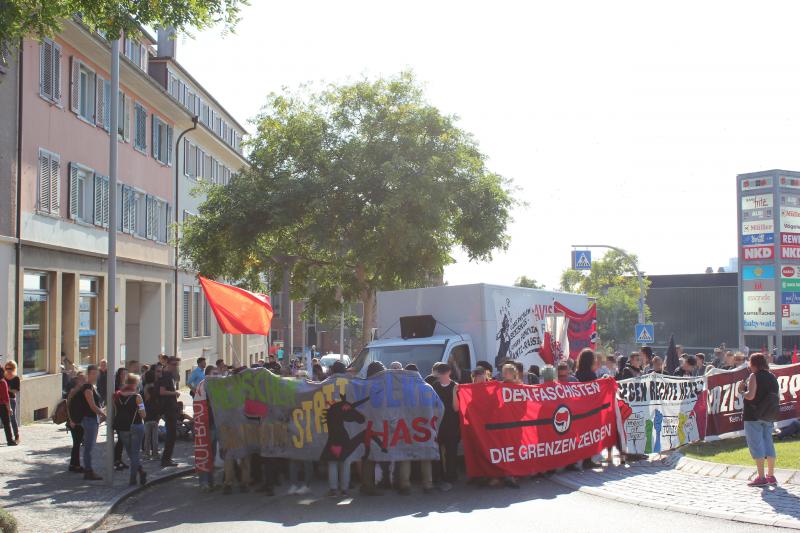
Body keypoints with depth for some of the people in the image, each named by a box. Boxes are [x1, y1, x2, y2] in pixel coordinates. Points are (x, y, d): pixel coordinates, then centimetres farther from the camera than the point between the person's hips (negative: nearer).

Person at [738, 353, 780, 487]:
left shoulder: (754, 376, -12)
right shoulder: (772, 377, 10)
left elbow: (750, 396, -22)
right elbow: (777, 398, 13)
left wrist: (741, 390, -4)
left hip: (753, 415, -7)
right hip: (768, 417, 7)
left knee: (756, 445, -4)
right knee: (768, 443, 12)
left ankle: (761, 477, -6)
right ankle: (771, 476, 15)